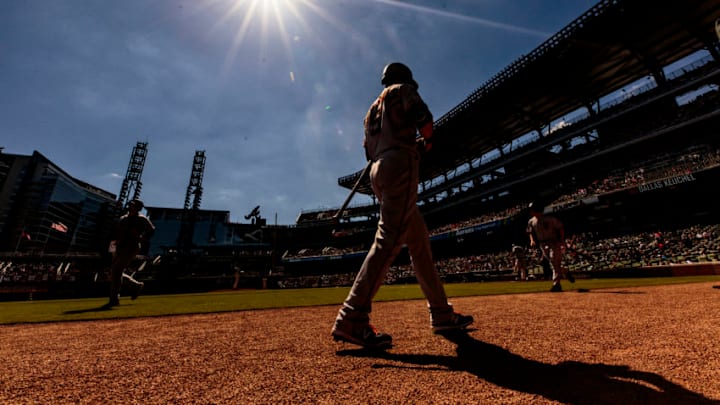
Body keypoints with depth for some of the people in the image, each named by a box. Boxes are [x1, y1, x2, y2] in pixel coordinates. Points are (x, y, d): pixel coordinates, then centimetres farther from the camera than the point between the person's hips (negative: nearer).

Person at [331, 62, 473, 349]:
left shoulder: (373, 109, 33)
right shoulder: (402, 90, 12)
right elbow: (423, 118, -8)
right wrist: (426, 140, 13)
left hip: (378, 171, 9)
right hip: (400, 165, -8)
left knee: (420, 240, 9)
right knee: (388, 240, -19)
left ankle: (441, 314, 14)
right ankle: (352, 320, -24)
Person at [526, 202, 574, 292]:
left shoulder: (550, 219, -11)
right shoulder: (531, 221, 4)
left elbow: (561, 228, -4)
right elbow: (530, 232, 18)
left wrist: (562, 241, -10)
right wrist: (532, 240, -1)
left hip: (554, 243, -5)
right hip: (542, 245, 5)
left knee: (555, 263, -11)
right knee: (552, 263, 8)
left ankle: (556, 285, -9)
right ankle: (566, 273, 35)